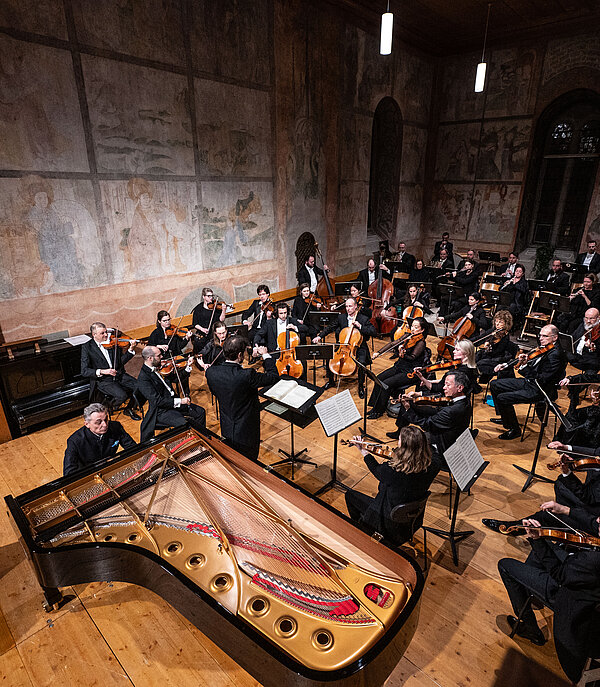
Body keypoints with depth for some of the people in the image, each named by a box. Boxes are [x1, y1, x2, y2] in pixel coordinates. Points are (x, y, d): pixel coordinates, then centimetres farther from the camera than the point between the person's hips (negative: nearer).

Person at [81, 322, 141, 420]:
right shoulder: (87, 347, -4)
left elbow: (122, 361, 5)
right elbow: (84, 371, -9)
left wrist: (131, 349, -10)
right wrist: (102, 371, -22)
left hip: (119, 375, 5)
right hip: (102, 380, -5)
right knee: (122, 395, -28)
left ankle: (129, 409, 10)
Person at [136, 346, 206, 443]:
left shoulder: (157, 368, 7)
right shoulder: (143, 377, -18)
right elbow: (157, 401, -23)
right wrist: (180, 401, -24)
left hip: (173, 401, 9)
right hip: (162, 411, -9)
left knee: (200, 412, 4)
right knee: (185, 424, -28)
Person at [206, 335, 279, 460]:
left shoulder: (211, 372, -13)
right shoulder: (247, 375, -31)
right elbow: (273, 376, -16)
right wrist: (265, 355, -2)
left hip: (226, 432, 5)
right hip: (247, 433, -5)